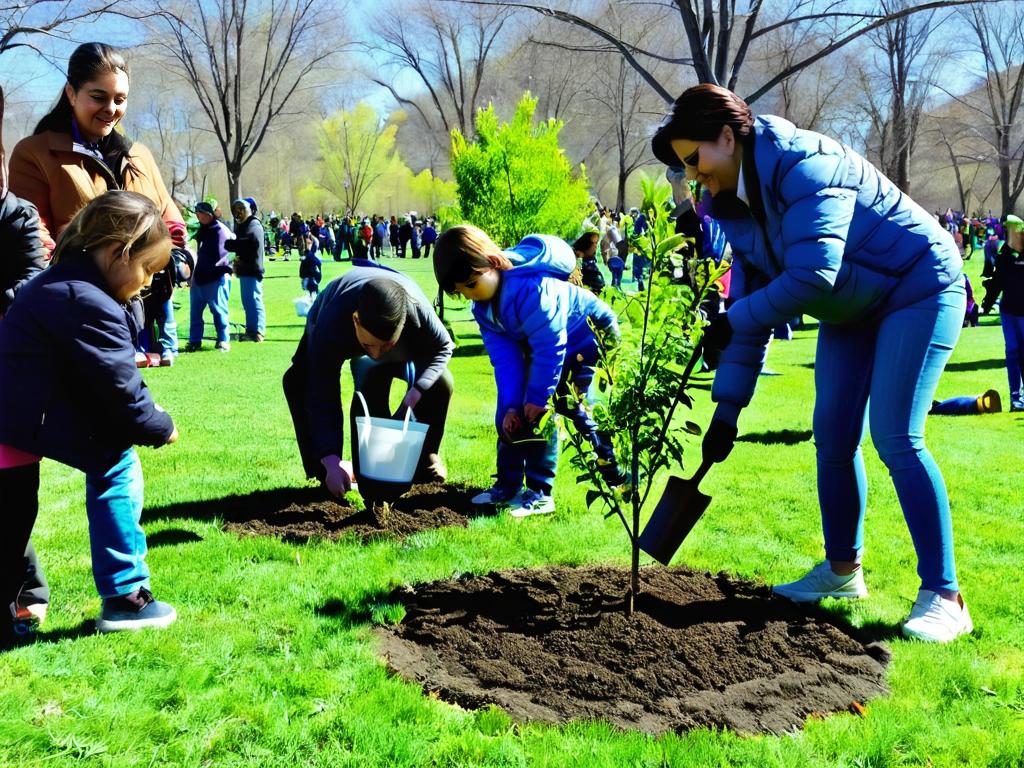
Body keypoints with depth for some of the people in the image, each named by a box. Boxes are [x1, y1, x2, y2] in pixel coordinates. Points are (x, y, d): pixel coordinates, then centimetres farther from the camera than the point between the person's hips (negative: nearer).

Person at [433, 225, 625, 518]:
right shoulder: (483, 305, -10)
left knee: (538, 410, -17)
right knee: (510, 413, 4)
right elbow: (504, 356, -11)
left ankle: (540, 492, -7)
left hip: (588, 335, -9)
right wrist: (510, 405, -19)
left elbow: (550, 347, -34)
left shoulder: (530, 288, -38)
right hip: (547, 341, 9)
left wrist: (537, 398, -26)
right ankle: (507, 485, 14)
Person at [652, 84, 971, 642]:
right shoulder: (737, 205, 1)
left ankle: (944, 597, -9)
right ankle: (843, 570, 22)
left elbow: (812, 275, -34)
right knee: (831, 437, 6)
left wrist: (731, 323, -23)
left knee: (896, 439, -16)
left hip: (918, 289, -9)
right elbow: (752, 302, 2)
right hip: (852, 310, 9)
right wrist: (726, 409, -2)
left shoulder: (804, 166, -27)